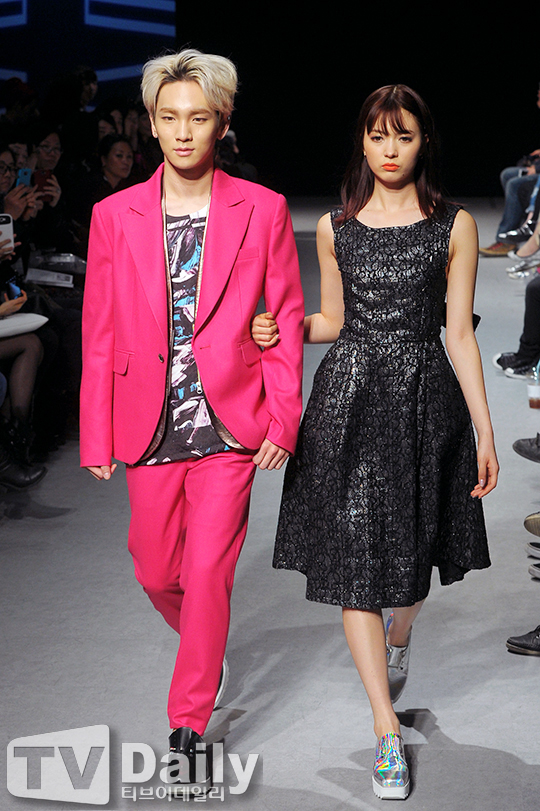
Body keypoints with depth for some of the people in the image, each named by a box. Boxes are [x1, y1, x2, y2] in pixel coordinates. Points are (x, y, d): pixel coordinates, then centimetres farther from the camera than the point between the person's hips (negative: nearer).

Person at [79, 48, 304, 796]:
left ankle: (188, 729, 10)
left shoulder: (263, 210, -1)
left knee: (208, 574, -3)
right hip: (149, 427, 2)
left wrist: (283, 419, -5)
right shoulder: (114, 216, 2)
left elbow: (287, 320, 2)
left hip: (230, 425, -2)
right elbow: (99, 335, 4)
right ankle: (205, 645, 46)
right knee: (156, 573, 13)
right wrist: (97, 437, 2)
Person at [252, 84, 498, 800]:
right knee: (355, 557, -5)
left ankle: (399, 639, 47)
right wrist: (277, 330, -6)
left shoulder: (454, 225, 1)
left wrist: (485, 431, -1)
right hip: (350, 398, 1)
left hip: (425, 398, 0)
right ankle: (387, 731, 1)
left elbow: (460, 332, 1)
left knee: (411, 549, 11)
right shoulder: (335, 227, 6)